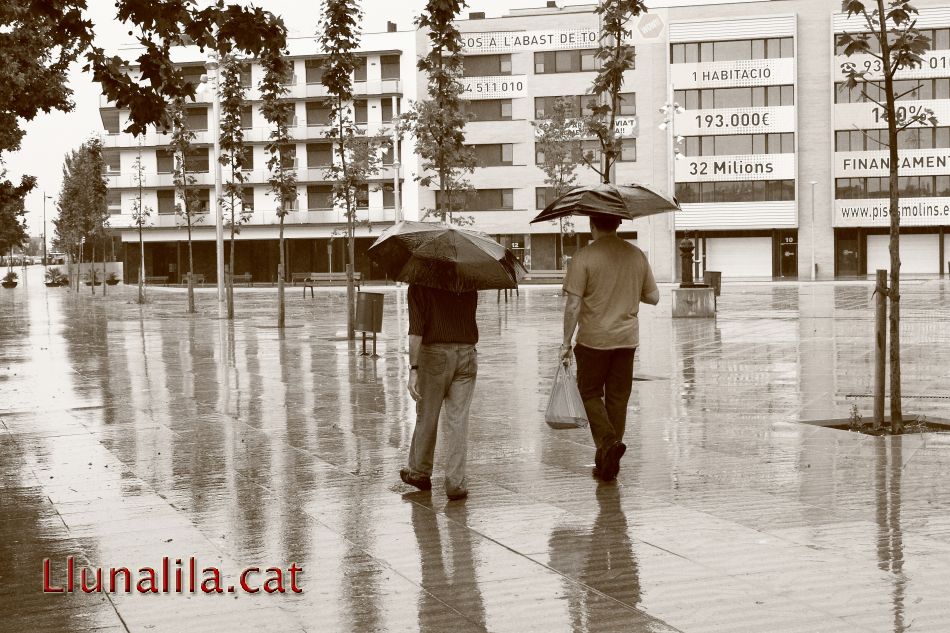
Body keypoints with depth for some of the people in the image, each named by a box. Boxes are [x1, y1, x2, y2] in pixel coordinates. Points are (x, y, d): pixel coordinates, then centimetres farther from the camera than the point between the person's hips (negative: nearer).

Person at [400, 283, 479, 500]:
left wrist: (413, 369, -16)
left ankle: (419, 473, 27)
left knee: (426, 417, 13)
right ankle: (455, 483, 2)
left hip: (435, 354, -3)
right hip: (467, 354, 3)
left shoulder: (419, 285, -6)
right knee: (458, 421, 3)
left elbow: (416, 329, -14)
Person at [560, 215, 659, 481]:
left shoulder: (584, 257, -12)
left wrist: (566, 343, -7)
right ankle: (607, 460, 16)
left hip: (593, 339, -4)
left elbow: (573, 305, -14)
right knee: (618, 398, 12)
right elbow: (653, 298, 9)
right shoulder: (637, 255, 2)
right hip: (627, 339, 4)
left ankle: (608, 441, -11)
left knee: (590, 393, 11)